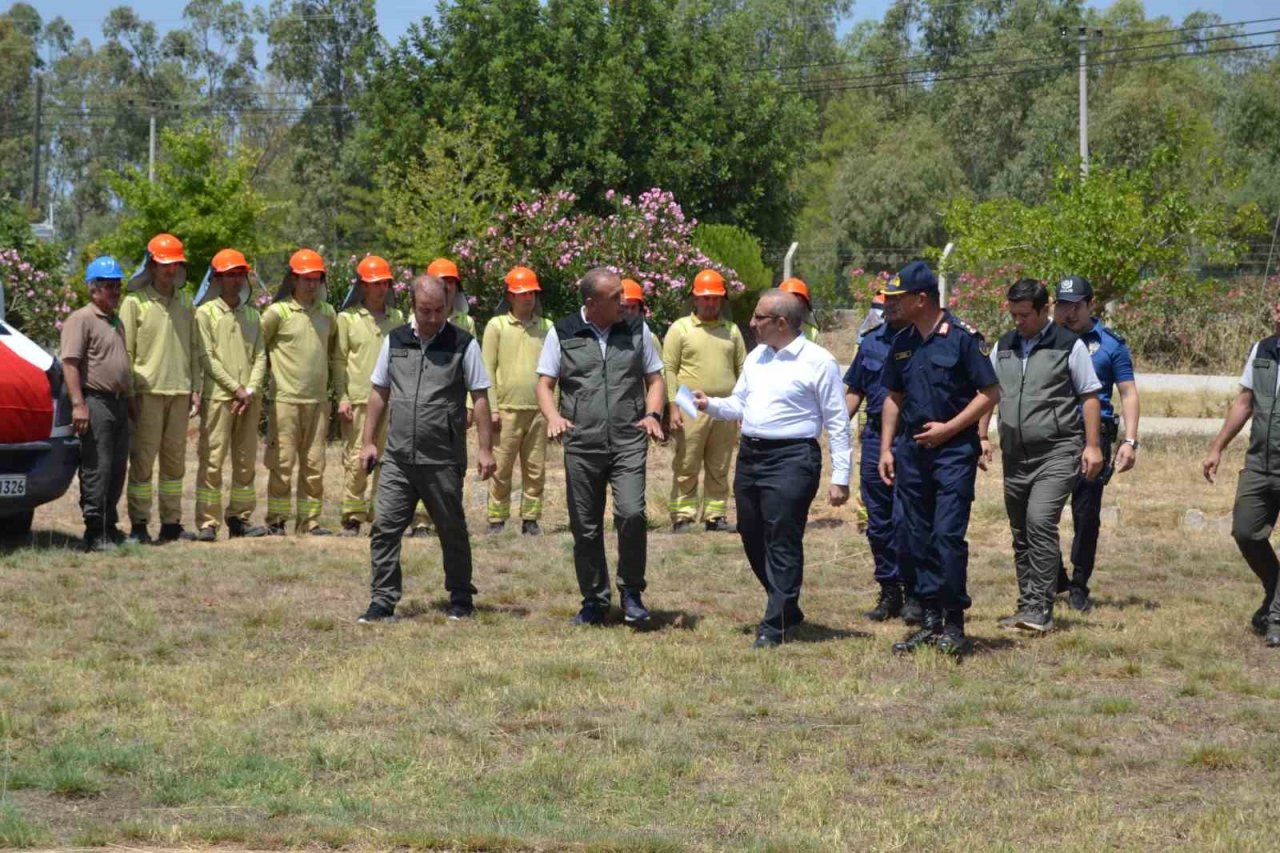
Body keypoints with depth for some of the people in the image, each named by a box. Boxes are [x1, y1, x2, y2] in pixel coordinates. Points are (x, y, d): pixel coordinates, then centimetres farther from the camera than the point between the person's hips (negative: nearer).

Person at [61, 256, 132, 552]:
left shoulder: (116, 322, 21)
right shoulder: (81, 319, -7)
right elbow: (70, 363, -15)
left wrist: (130, 400, 24)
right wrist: (78, 404, -23)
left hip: (119, 403, 9)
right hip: (96, 402, -9)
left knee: (117, 469, 11)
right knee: (97, 470, -9)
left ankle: (109, 526, 19)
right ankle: (95, 532, -8)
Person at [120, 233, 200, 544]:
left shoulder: (185, 302, 15)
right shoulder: (136, 301, -1)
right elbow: (124, 351, -4)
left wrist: (195, 388, 10)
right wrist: (128, 392, -10)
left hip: (179, 391, 5)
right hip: (147, 390, -5)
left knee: (175, 459, 8)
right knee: (143, 459, -5)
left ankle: (171, 523, 14)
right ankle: (138, 524, -3)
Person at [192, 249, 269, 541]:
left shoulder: (253, 315, 17)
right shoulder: (206, 313, 1)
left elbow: (260, 356, 11)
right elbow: (206, 358, -6)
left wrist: (251, 390, -5)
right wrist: (235, 388, -11)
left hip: (250, 399, 5)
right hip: (218, 396, -5)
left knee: (246, 462, 7)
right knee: (211, 461, -8)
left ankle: (240, 519, 14)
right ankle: (207, 523, -7)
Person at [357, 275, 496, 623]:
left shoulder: (463, 344, -2)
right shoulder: (395, 341, 8)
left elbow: (480, 398, -2)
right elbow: (379, 393, 14)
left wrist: (485, 449, -6)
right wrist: (369, 441, 9)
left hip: (444, 459, -3)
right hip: (398, 457, 3)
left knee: (452, 530, 8)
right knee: (385, 526, -4)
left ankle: (460, 599, 22)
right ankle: (383, 601, 0)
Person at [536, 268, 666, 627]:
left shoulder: (637, 330, 8)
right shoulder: (562, 333, 3)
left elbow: (654, 378, 14)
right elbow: (545, 383, 5)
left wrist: (652, 414, -5)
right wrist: (553, 416, -15)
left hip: (628, 441, 0)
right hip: (581, 444, 0)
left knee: (631, 513, -18)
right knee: (585, 527, 5)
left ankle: (631, 593, 0)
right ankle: (594, 601, 20)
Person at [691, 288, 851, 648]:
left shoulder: (818, 362, -7)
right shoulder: (756, 357, 14)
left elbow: (837, 423, -7)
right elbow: (739, 405, 21)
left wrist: (840, 479, -10)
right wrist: (711, 405, -1)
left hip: (791, 458, -8)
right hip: (749, 456, 8)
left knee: (783, 544, -6)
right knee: (753, 539, 12)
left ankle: (775, 626, -2)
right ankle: (787, 609, 28)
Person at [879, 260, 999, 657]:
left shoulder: (963, 337, -9)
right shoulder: (902, 342, 11)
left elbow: (990, 393, -8)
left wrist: (949, 428, -14)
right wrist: (886, 448, 12)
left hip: (954, 450, -7)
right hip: (911, 449, 7)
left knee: (948, 536, -12)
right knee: (914, 539, 7)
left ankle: (954, 624, -4)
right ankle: (930, 621, 16)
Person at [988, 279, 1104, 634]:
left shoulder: (1069, 345, -3)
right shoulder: (1004, 347, 12)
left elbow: (1090, 397, 0)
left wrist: (1092, 446, -5)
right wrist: (979, 437, 9)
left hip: (1057, 453, -6)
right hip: (1015, 455, 6)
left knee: (1040, 522, -19)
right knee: (1021, 533, 9)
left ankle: (1041, 609, -19)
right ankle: (1027, 606, 17)